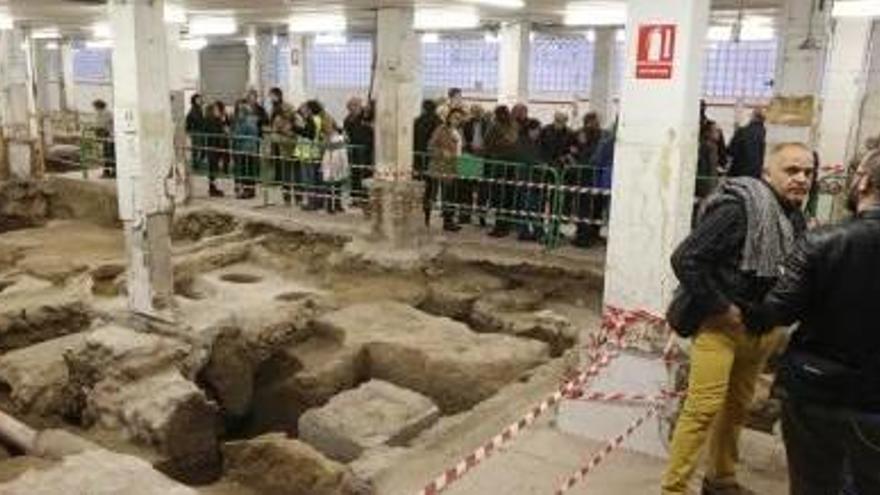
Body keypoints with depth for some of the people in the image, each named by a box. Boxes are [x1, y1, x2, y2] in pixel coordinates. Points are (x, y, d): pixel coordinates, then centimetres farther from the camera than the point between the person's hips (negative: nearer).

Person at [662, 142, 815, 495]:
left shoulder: (795, 219, 6)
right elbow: (685, 259, -22)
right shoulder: (738, 208, -19)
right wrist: (720, 309, -18)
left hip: (761, 329, 8)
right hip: (721, 325, -8)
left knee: (737, 408, 17)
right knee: (704, 408, -10)